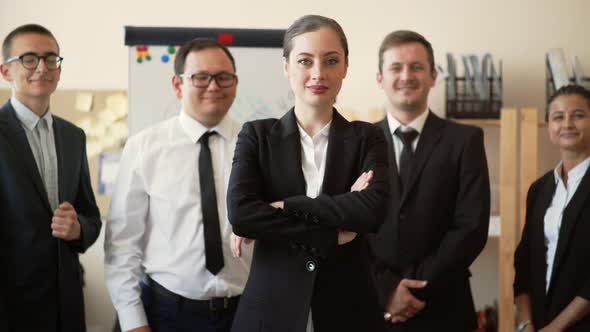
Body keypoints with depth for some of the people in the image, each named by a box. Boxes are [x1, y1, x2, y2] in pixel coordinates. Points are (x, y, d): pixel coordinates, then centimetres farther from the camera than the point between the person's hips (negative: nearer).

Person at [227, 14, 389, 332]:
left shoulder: (367, 138, 2)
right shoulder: (257, 134, 1)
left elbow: (373, 209, -15)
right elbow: (239, 214, -14)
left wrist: (283, 207, -16)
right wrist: (333, 234, -15)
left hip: (347, 306, 1)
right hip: (271, 306, 0)